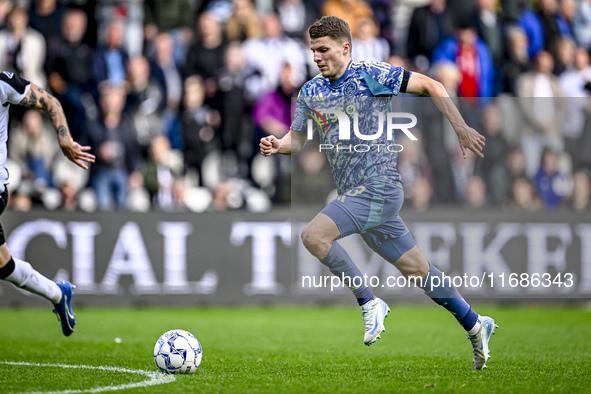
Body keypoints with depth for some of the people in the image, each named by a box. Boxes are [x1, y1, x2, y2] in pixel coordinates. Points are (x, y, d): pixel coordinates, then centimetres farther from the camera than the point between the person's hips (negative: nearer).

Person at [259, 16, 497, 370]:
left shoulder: (371, 75, -7)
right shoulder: (311, 91, 12)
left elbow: (429, 85, -2)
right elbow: (297, 140, 13)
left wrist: (461, 129, -6)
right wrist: (278, 145, -10)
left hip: (379, 186, -7)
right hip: (356, 195, 7)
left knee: (314, 235, -22)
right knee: (416, 268, 12)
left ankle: (370, 302, -12)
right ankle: (475, 325, 24)